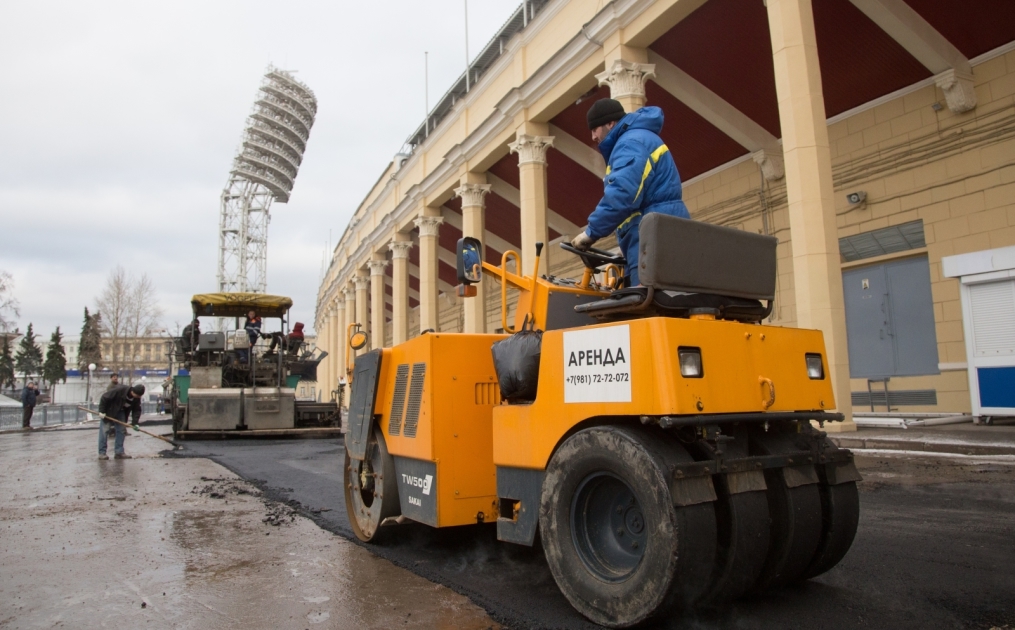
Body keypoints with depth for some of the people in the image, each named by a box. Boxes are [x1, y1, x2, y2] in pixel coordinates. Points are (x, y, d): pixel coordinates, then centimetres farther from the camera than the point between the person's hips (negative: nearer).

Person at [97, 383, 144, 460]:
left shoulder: (137, 398, -15)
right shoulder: (119, 390, -34)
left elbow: (137, 410, -7)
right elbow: (104, 398, -27)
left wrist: (135, 423, -18)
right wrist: (102, 411, -26)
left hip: (120, 411, 6)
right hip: (108, 410, -6)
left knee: (121, 430, -1)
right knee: (104, 431, -6)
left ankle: (119, 452, 3)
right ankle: (102, 453, -2)